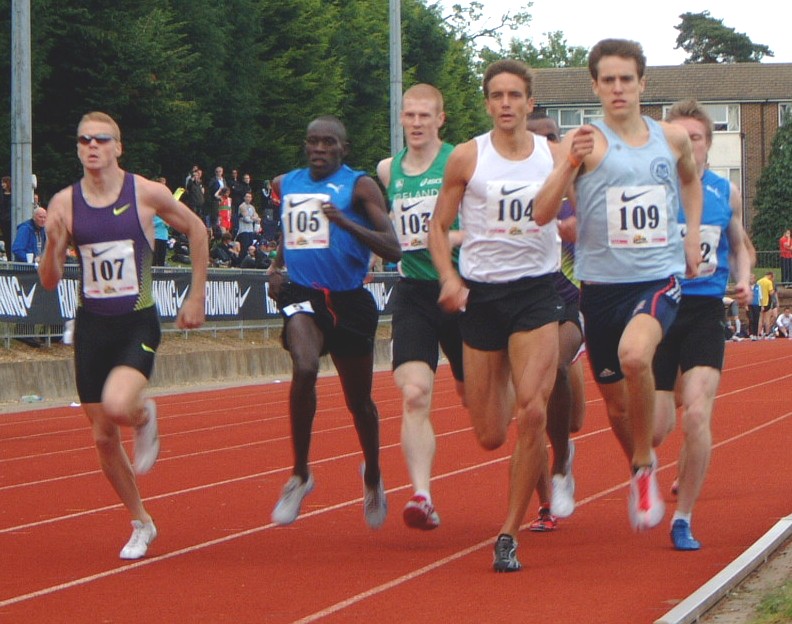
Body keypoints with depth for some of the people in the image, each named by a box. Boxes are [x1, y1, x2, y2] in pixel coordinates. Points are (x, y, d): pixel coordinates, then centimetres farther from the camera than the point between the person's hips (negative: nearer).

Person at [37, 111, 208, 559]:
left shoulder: (146, 193, -7)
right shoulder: (65, 203, -2)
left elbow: (196, 229, 9)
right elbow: (50, 281, -1)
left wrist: (197, 297, 7)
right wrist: (53, 243, -21)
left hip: (138, 324, -3)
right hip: (92, 326, 3)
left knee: (117, 406, -29)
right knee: (103, 438, 6)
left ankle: (145, 418, 9)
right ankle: (141, 524, 26)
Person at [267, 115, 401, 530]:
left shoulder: (359, 186, -5)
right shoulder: (285, 184, 9)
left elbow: (392, 249, -15)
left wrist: (345, 221, -26)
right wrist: (277, 264, 14)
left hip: (349, 300, -1)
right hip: (302, 294, 1)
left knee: (359, 400, 11)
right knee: (305, 369, -29)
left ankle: (373, 478, 40)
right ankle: (300, 475, -16)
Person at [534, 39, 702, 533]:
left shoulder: (673, 138, 5)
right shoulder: (587, 142, -6)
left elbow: (691, 179, 29)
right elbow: (542, 213, -17)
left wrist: (693, 236, 16)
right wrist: (570, 164, -32)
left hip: (659, 277, 0)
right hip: (602, 283, 0)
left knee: (634, 354, -31)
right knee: (617, 402, 11)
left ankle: (645, 468, -11)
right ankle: (639, 470, 41)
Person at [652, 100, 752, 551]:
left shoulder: (726, 192, 7)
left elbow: (738, 245, 21)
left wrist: (743, 278, 1)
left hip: (706, 311, 1)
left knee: (696, 416, -15)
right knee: (656, 430, -1)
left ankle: (683, 519, -1)